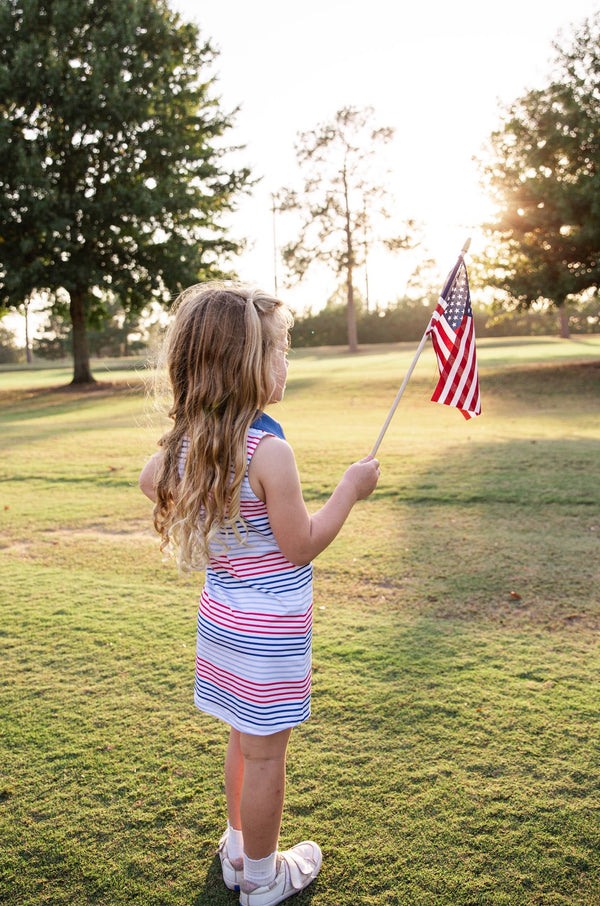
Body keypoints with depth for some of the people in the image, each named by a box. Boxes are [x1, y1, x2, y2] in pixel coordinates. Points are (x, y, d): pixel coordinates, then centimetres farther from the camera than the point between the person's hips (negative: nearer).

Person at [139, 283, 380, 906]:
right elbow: (301, 547, -18)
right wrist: (350, 488, -9)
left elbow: (150, 481, 19)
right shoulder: (268, 450, -26)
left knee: (245, 739, 25)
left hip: (222, 613, 8)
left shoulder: (187, 442, -3)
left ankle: (238, 848, 44)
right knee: (264, 754, 11)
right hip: (267, 628, -8)